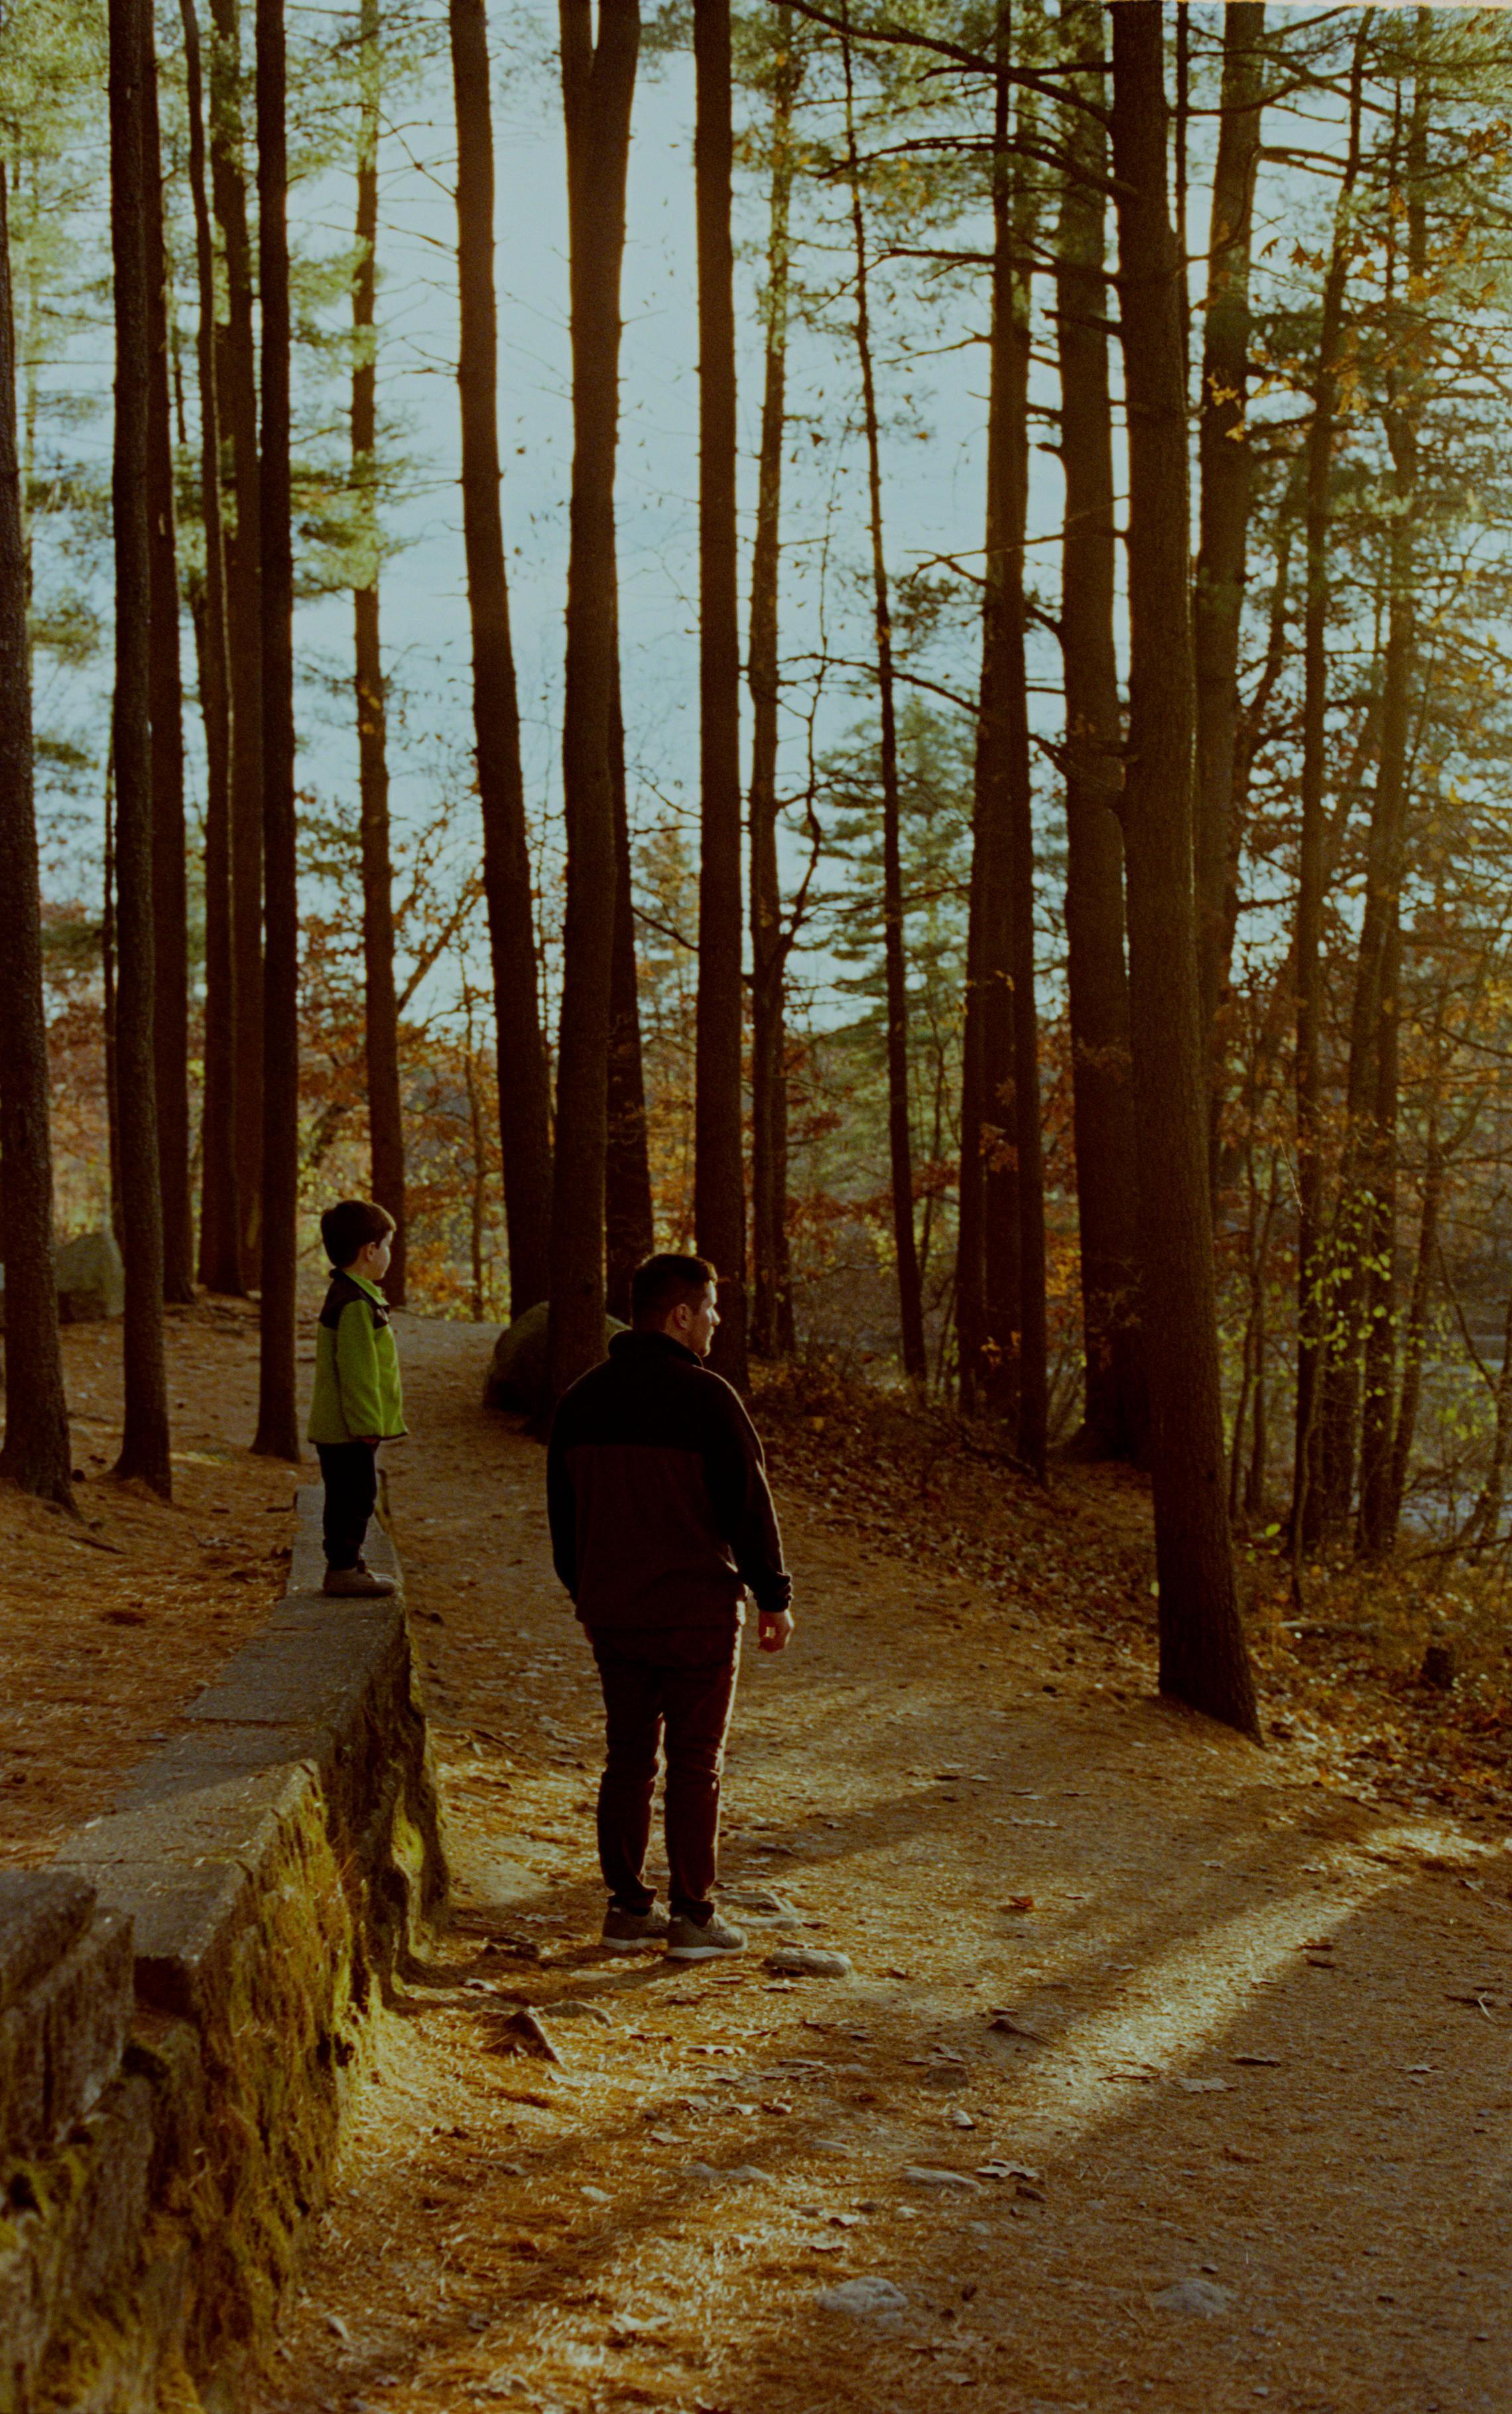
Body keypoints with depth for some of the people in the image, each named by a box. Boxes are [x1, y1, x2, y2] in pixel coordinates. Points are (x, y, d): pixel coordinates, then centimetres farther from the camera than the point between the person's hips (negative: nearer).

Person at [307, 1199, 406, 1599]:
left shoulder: (347, 1294, 15)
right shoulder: (355, 1304, -20)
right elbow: (356, 1371, -23)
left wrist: (371, 1421, 24)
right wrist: (368, 1423, -20)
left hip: (344, 1429, 11)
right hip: (349, 1430, -11)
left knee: (356, 1497, 17)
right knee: (353, 1497, -4)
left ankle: (347, 1563, 25)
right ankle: (343, 1569, 2)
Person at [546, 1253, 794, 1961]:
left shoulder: (581, 1400, 8)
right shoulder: (704, 1397, -13)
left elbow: (562, 1511, 15)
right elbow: (749, 1504, -10)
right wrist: (774, 1596, -1)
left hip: (612, 1613, 6)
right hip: (696, 1609, -6)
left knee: (628, 1757, 13)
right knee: (694, 1763, 1)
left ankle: (627, 1908, 15)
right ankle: (693, 1917, 4)